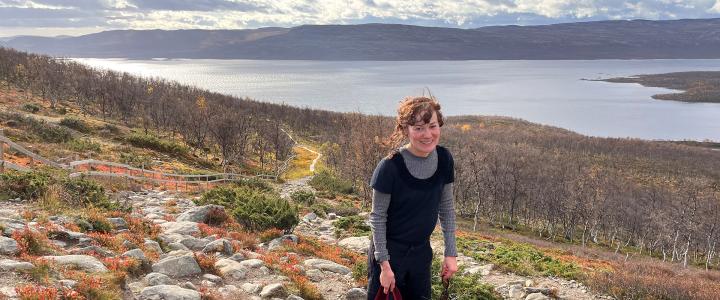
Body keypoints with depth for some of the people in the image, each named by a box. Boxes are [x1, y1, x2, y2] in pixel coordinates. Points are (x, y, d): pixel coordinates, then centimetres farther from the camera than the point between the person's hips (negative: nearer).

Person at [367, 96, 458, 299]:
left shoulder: (443, 159, -8)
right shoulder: (391, 166, -23)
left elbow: (446, 207, 3)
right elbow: (378, 216, -15)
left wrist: (450, 253, 1)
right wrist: (384, 264, -14)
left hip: (421, 252, 5)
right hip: (390, 251, -5)